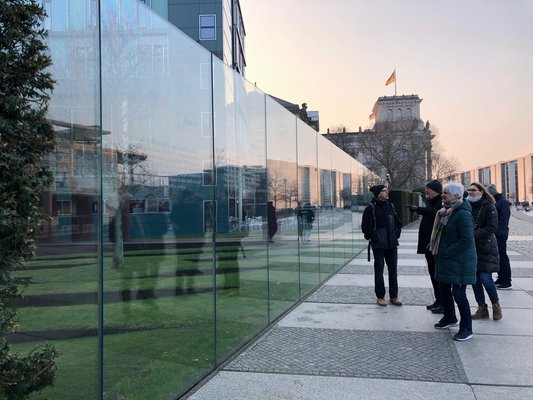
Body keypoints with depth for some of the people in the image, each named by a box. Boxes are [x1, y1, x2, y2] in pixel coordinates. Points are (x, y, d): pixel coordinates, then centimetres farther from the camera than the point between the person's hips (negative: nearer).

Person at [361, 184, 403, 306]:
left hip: (392, 244, 5)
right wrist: (374, 237, -12)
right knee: (379, 271, 2)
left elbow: (398, 222, 19)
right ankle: (380, 297, 13)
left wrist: (397, 234, 6)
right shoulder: (371, 208, -7)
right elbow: (365, 227, -8)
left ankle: (394, 296, 20)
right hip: (378, 245, -5)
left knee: (393, 270, 9)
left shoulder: (390, 206, 10)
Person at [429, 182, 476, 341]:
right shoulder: (446, 211, 9)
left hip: (459, 262, -9)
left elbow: (466, 240, -24)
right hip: (445, 260, 9)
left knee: (459, 294, -3)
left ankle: (466, 329, 11)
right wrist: (436, 247, 10)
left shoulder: (463, 214, -20)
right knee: (444, 289, 19)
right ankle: (449, 317, 39)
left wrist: (447, 252, -21)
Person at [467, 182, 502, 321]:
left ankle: (496, 306, 17)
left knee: (485, 279, -7)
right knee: (474, 280, 7)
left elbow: (491, 227, -14)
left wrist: (473, 235, -22)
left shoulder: (488, 207, -6)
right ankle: (482, 308, 20)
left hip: (485, 248, -4)